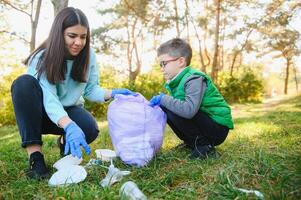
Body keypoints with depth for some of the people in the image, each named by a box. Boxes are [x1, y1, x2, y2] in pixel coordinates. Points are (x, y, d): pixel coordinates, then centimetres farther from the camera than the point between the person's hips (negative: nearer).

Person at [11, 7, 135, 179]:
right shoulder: (41, 58, -22)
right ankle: (35, 156, -31)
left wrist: (112, 93, -25)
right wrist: (69, 126, -52)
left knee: (90, 129, -32)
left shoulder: (88, 56, -9)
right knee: (24, 83, -33)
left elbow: (90, 90, -4)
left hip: (69, 110, 2)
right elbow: (49, 98, -35)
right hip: (43, 113, -2)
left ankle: (65, 143, 7)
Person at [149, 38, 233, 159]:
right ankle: (192, 143, 11)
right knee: (166, 108, 4)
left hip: (218, 128, -9)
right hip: (204, 122, 9)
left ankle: (204, 146, -12)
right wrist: (158, 101, -8)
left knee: (171, 111, -25)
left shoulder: (194, 79, -21)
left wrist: (163, 99, -25)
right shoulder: (178, 80, 7)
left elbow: (189, 110, -37)